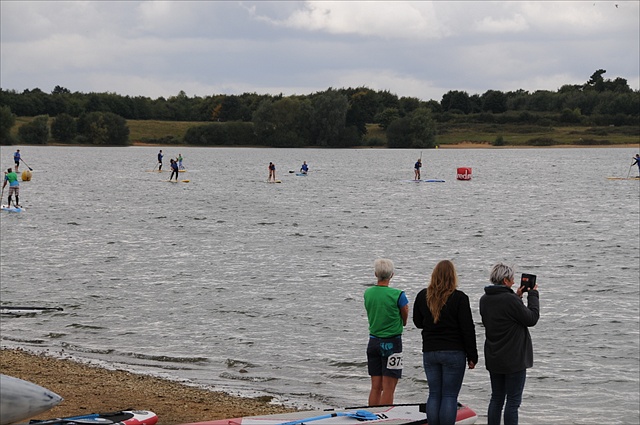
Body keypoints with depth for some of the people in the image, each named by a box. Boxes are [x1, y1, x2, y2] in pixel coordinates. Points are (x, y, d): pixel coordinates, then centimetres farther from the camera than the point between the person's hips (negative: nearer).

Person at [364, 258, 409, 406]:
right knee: (388, 388, -2)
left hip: (373, 342, 5)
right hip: (392, 343, -5)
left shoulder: (368, 293, 2)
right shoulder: (397, 295, -13)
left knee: (375, 387, 11)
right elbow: (404, 321, -1)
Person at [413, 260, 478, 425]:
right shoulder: (459, 298, -10)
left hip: (429, 352, 4)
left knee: (434, 395, 9)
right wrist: (472, 356, -2)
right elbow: (468, 329, -8)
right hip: (454, 353, -4)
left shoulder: (422, 296, 2)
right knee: (450, 396, -2)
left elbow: (418, 322, 15)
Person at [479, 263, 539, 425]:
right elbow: (531, 318, -10)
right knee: (513, 400, -1)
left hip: (493, 359, 7)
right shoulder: (510, 300, -21)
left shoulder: (485, 300, 3)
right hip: (514, 359, -7)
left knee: (496, 398, 14)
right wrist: (533, 295, 2)